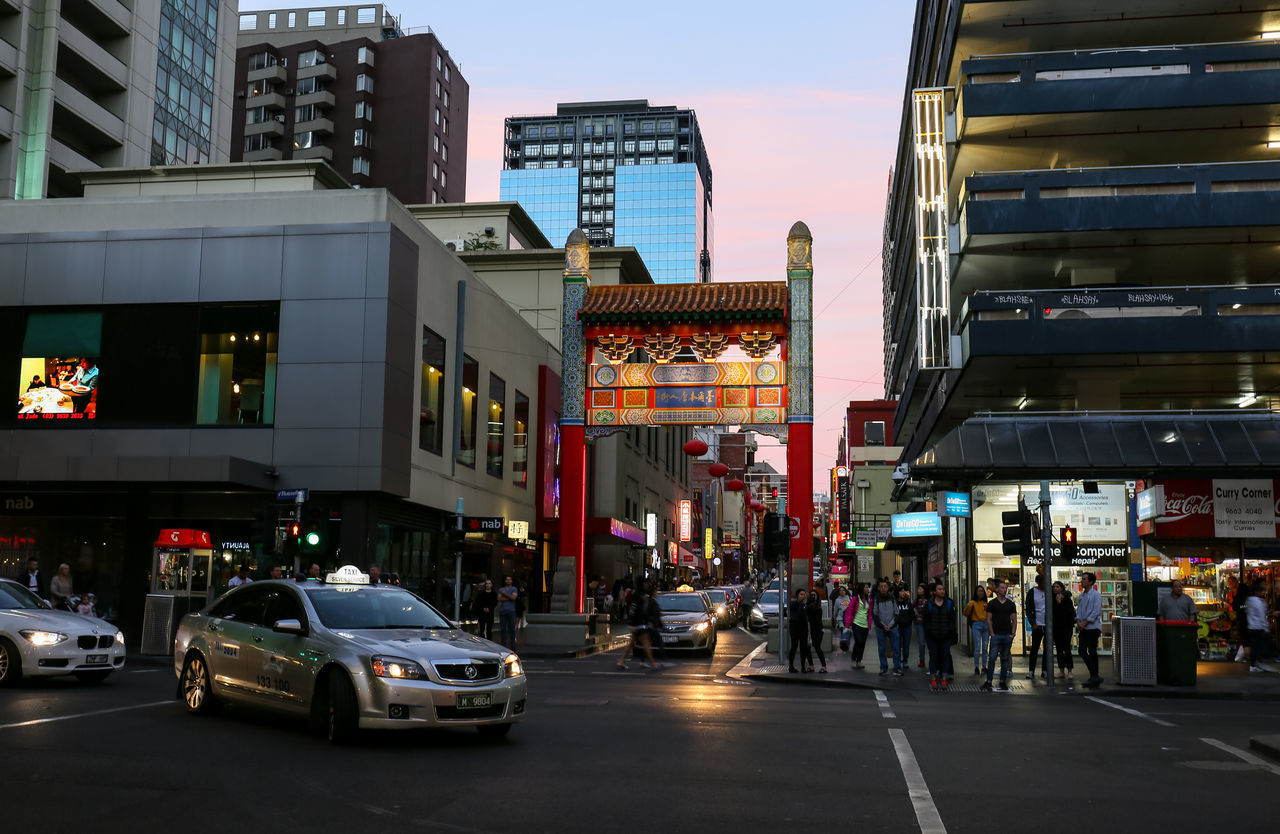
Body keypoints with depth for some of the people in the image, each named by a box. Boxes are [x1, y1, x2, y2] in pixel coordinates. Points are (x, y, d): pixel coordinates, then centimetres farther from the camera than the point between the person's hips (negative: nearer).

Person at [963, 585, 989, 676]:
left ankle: (984, 666, 16)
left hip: (986, 626, 4)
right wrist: (968, 606, -27)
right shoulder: (973, 602, 0)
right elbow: (966, 613, -9)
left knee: (985, 648, 8)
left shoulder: (986, 603, 12)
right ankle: (976, 667, -4)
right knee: (977, 647, -9)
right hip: (976, 625, -4)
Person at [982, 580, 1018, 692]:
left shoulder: (1011, 604, 9)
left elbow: (1014, 620, 10)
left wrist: (1012, 633, 0)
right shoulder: (992, 603, 2)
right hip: (996, 635, -3)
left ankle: (1003, 682, 13)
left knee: (1005, 660, 6)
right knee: (992, 659, -8)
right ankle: (988, 683, -5)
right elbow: (989, 619, 1)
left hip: (1008, 636, 3)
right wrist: (992, 633, -7)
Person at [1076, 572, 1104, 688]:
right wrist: (1078, 621, -5)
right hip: (1083, 628, 7)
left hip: (1093, 627, -7)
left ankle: (1094, 676, 1)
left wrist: (1085, 623, -14)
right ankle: (1094, 676, 12)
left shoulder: (1096, 595, -8)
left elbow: (1096, 612, -13)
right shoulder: (1081, 595, 15)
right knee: (1082, 651, 4)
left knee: (1092, 652, -6)